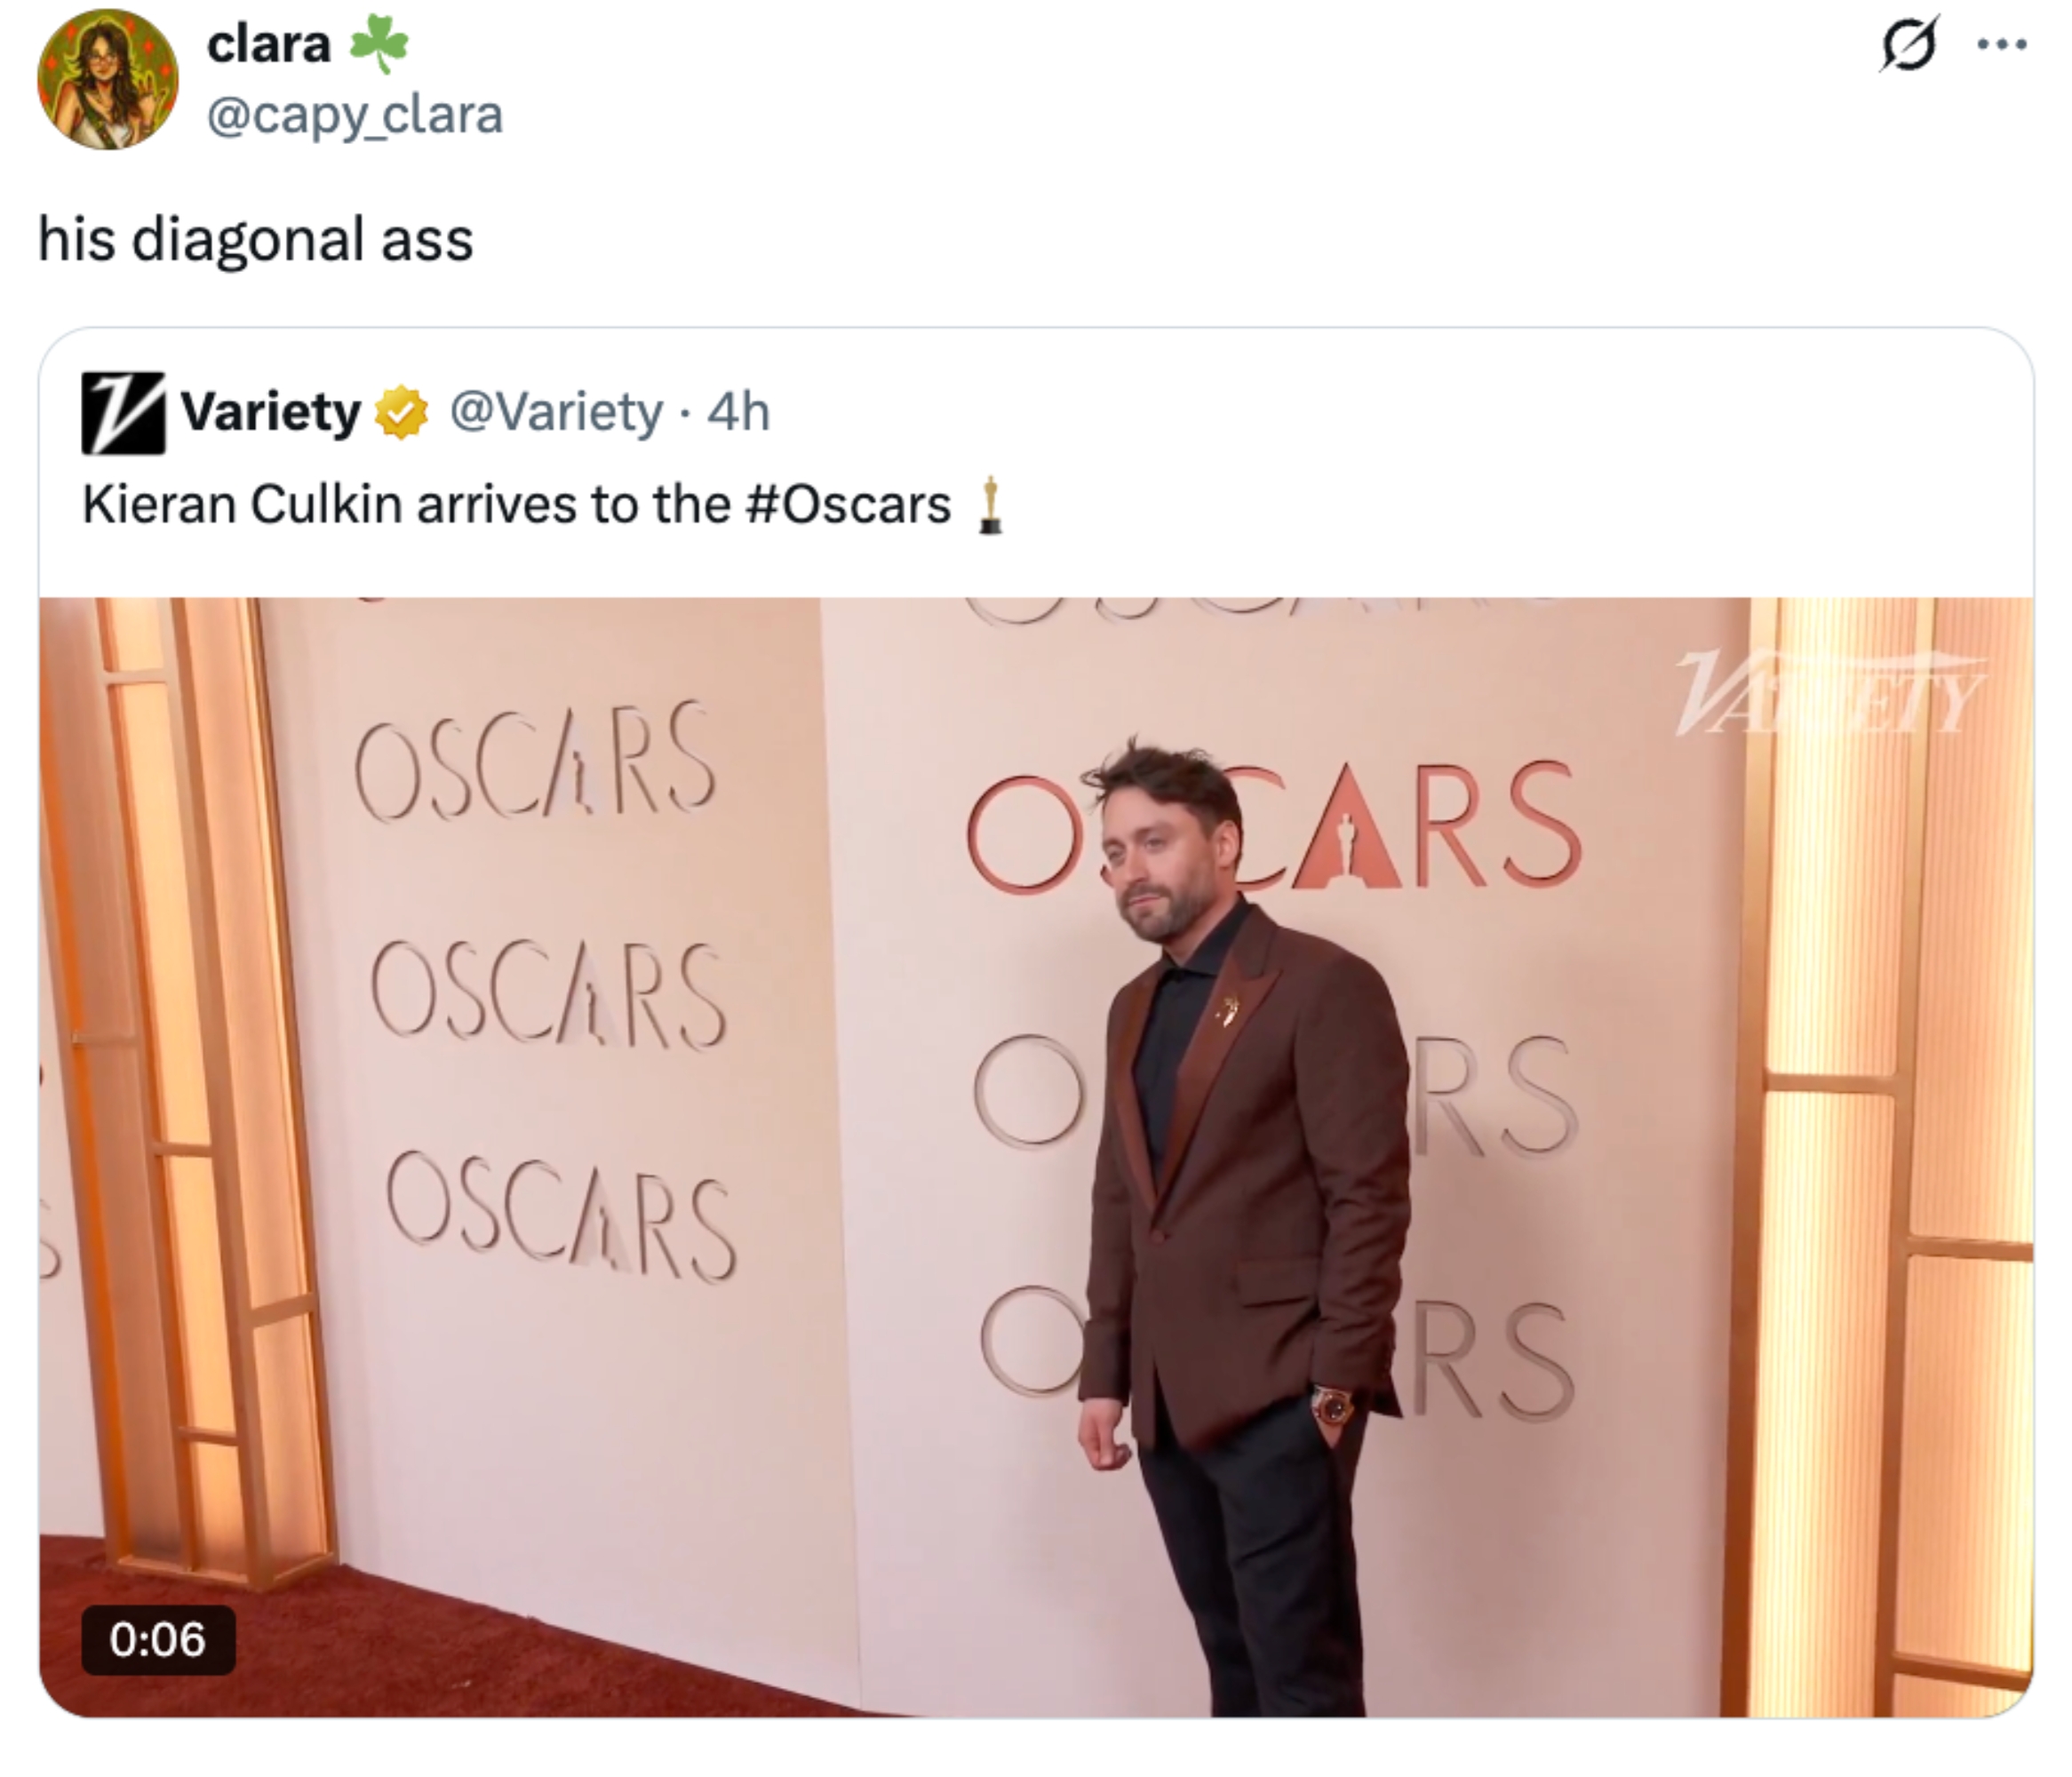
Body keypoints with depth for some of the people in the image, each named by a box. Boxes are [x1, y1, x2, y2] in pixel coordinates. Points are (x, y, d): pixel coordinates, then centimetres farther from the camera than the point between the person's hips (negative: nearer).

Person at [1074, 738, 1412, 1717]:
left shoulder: (1325, 985, -10)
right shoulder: (1133, 1008, 13)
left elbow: (1369, 1198, -13)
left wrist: (1338, 1383, -14)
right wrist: (1104, 1375, 11)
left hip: (1280, 1393, -7)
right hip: (1171, 1398, 7)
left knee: (1303, 1671, 3)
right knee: (1235, 1659, 18)